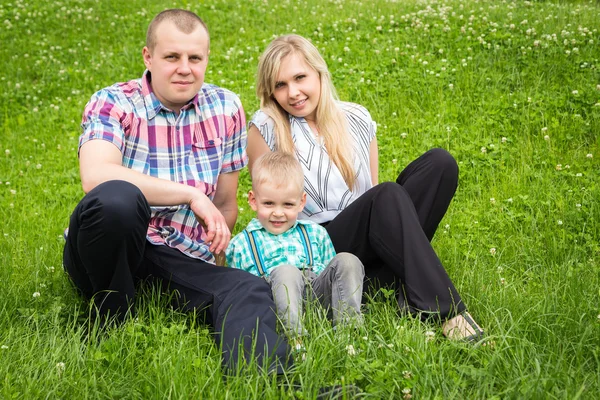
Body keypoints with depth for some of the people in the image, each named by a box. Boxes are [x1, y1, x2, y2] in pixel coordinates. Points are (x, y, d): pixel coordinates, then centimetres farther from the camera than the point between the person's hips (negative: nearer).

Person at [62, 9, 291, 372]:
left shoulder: (226, 108, 7)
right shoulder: (113, 104, -6)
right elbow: (96, 177, -27)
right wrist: (192, 195, -25)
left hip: (183, 260, 2)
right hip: (112, 256, -2)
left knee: (249, 291, -28)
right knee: (117, 198, -35)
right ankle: (110, 319, -11)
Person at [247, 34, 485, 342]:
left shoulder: (357, 120, 10)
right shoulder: (266, 128, -3)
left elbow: (372, 190, 12)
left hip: (367, 244, 5)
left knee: (439, 162, -14)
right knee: (388, 196, -32)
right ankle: (445, 310, -32)